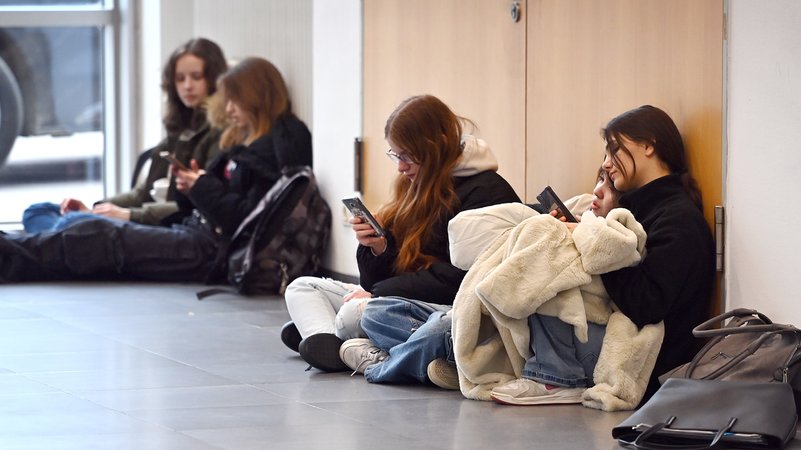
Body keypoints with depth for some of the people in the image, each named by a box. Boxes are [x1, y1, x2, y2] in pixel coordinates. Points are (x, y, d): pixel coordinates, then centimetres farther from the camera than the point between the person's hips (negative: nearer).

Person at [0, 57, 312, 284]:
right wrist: (193, 186, 2)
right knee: (101, 231, -1)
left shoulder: (277, 148, -11)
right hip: (198, 232, 9)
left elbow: (250, 219, -19)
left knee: (103, 239, -13)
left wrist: (203, 188, -10)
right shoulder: (244, 141, 20)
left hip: (216, 252, -9)